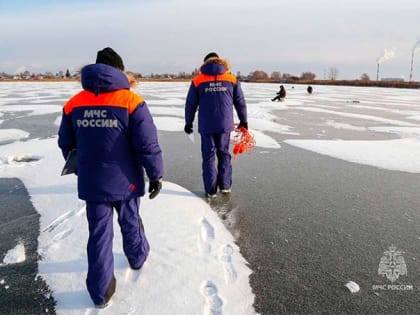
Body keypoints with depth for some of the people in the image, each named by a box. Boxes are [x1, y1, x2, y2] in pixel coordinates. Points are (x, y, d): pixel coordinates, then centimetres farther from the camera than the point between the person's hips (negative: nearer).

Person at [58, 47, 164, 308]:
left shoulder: (74, 104, -2)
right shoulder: (131, 101, -15)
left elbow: (66, 144, 9)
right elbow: (148, 145, -17)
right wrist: (156, 174, -4)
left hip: (91, 183, 2)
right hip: (125, 181, -2)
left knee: (99, 232, 12)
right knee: (131, 223, 21)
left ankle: (101, 291, 20)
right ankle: (138, 257, 47)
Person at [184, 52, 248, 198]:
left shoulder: (198, 80, -1)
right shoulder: (232, 79, 3)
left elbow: (191, 104, 2)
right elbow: (240, 102, 7)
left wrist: (188, 123, 13)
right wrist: (243, 121, 18)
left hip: (206, 126, -1)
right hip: (225, 125, 1)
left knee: (208, 156, 8)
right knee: (224, 154, 17)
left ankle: (211, 189, 11)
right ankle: (225, 185, 20)